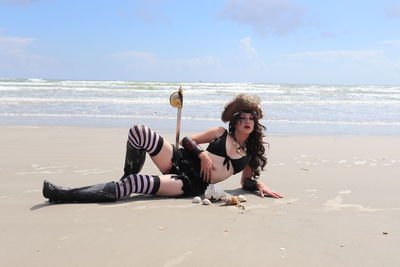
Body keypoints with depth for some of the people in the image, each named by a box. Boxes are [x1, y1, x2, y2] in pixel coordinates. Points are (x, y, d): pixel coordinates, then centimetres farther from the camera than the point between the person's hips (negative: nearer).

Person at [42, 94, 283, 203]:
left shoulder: (251, 153, 13)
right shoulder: (221, 133, 12)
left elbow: (246, 181, 23)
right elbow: (187, 140, 14)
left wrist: (259, 185, 1)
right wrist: (201, 153, -6)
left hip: (191, 184, -2)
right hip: (179, 160, 2)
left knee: (137, 184, -29)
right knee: (139, 131, -26)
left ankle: (66, 195, -24)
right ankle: (129, 176, -1)